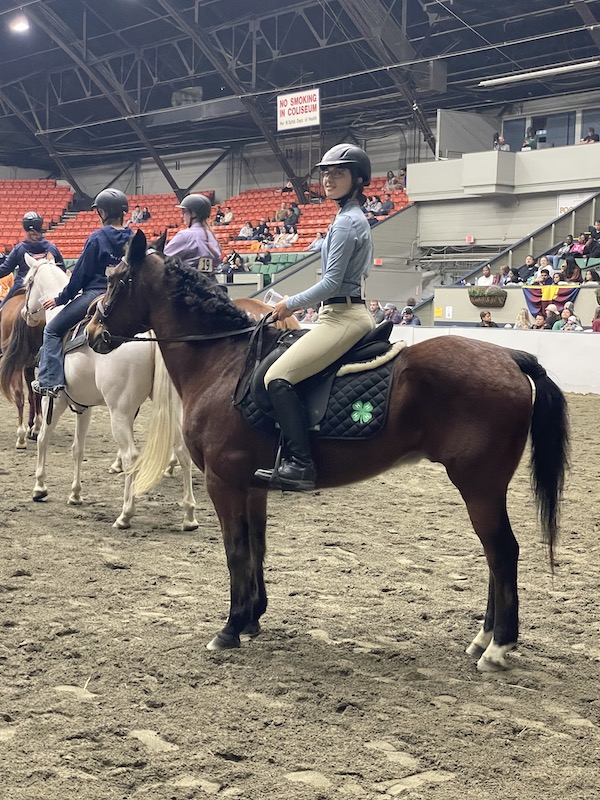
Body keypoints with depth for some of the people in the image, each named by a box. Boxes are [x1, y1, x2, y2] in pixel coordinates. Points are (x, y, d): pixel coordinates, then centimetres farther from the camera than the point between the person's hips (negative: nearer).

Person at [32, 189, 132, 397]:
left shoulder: (97, 238, -10)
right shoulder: (133, 239, 6)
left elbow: (81, 273, -7)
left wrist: (60, 299, 2)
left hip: (95, 294, -6)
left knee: (52, 330, 3)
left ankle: (51, 380, -7)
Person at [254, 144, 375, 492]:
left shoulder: (346, 222, -14)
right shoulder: (356, 218, 18)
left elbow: (332, 282, -18)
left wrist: (291, 304, -6)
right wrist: (300, 304, 21)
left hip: (342, 317, -11)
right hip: (349, 312, 11)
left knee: (278, 377, -19)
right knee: (286, 374, 17)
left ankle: (300, 464, -22)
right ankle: (298, 458, 18)